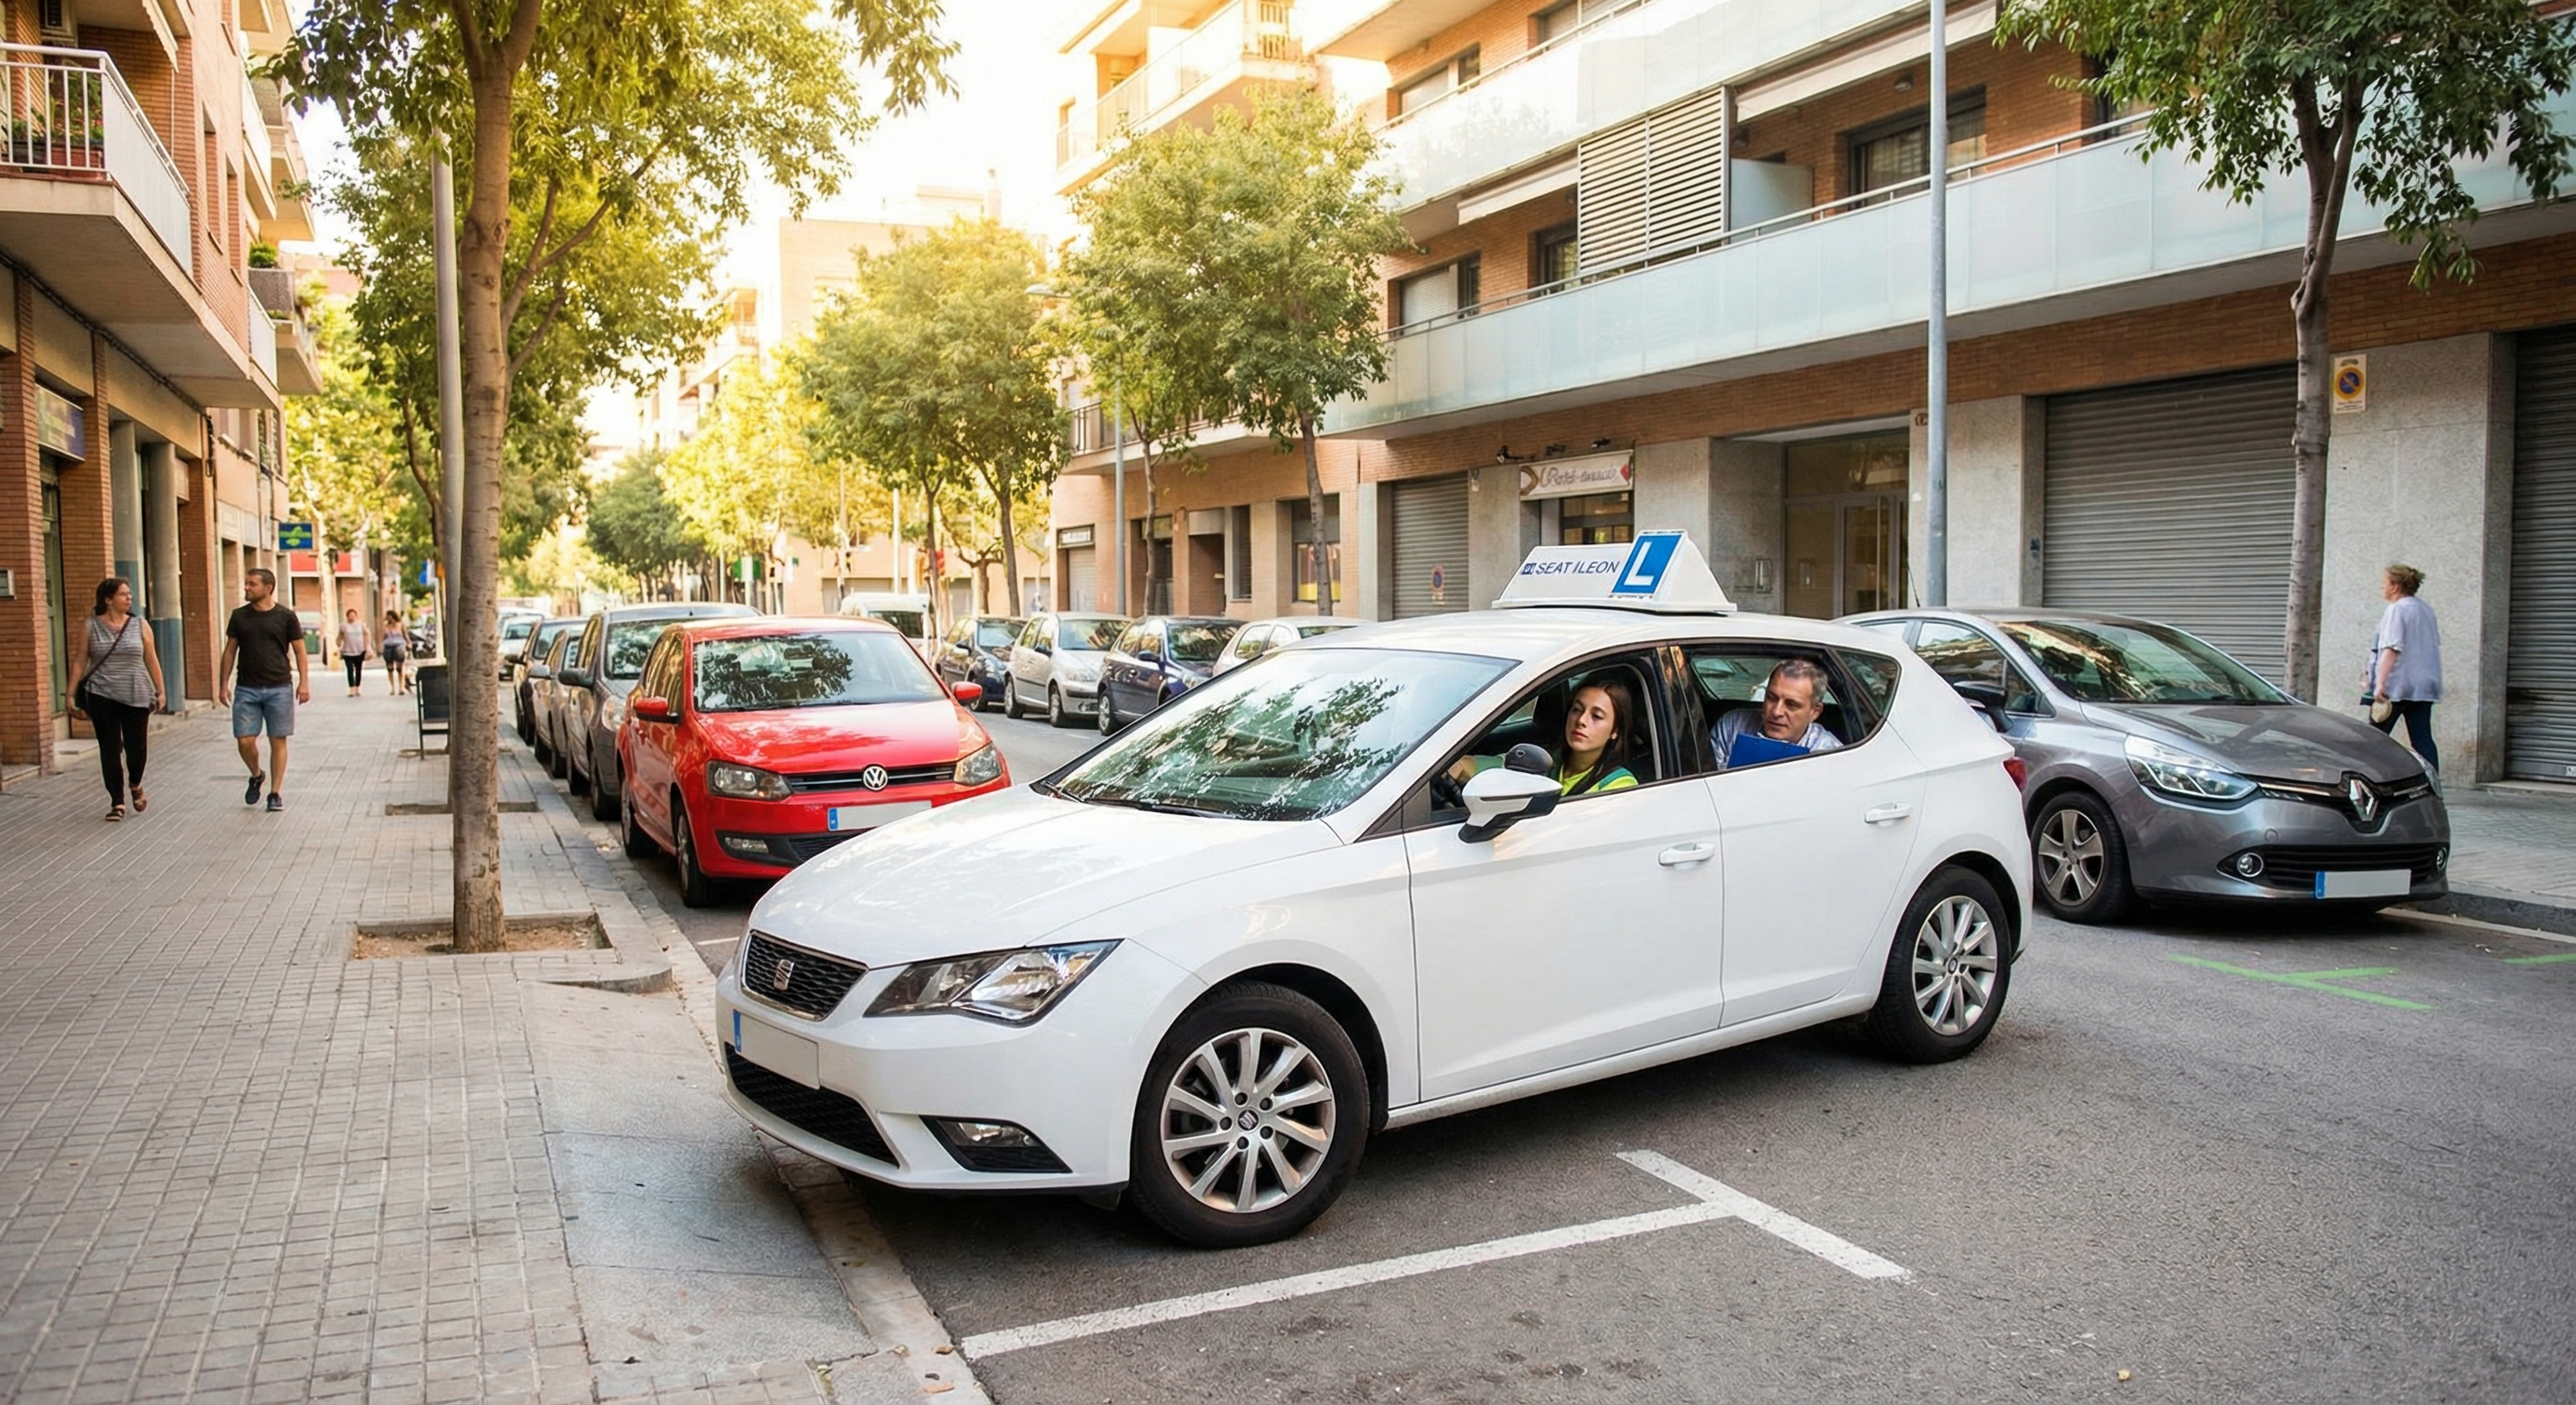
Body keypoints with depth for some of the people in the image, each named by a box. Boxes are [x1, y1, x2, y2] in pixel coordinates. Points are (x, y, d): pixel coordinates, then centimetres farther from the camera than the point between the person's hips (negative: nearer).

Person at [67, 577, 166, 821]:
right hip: (103, 698, -1)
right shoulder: (91, 627, 1)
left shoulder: (140, 626, 5)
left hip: (137, 697, 1)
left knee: (136, 746, 2)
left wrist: (160, 691, 5)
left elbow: (152, 660, 7)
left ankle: (135, 786, 32)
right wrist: (72, 693, 0)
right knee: (110, 750, 1)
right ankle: (117, 802, 8)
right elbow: (80, 662, 3)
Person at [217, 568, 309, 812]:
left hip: (279, 689, -2)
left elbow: (299, 650, 2)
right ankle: (256, 776, 26)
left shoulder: (286, 616, -1)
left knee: (278, 741, 1)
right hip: (247, 689, 2)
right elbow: (230, 651, 10)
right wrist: (223, 684, 5)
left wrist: (303, 682, -6)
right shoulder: (239, 616, 6)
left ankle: (275, 793, 9)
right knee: (245, 741, -3)